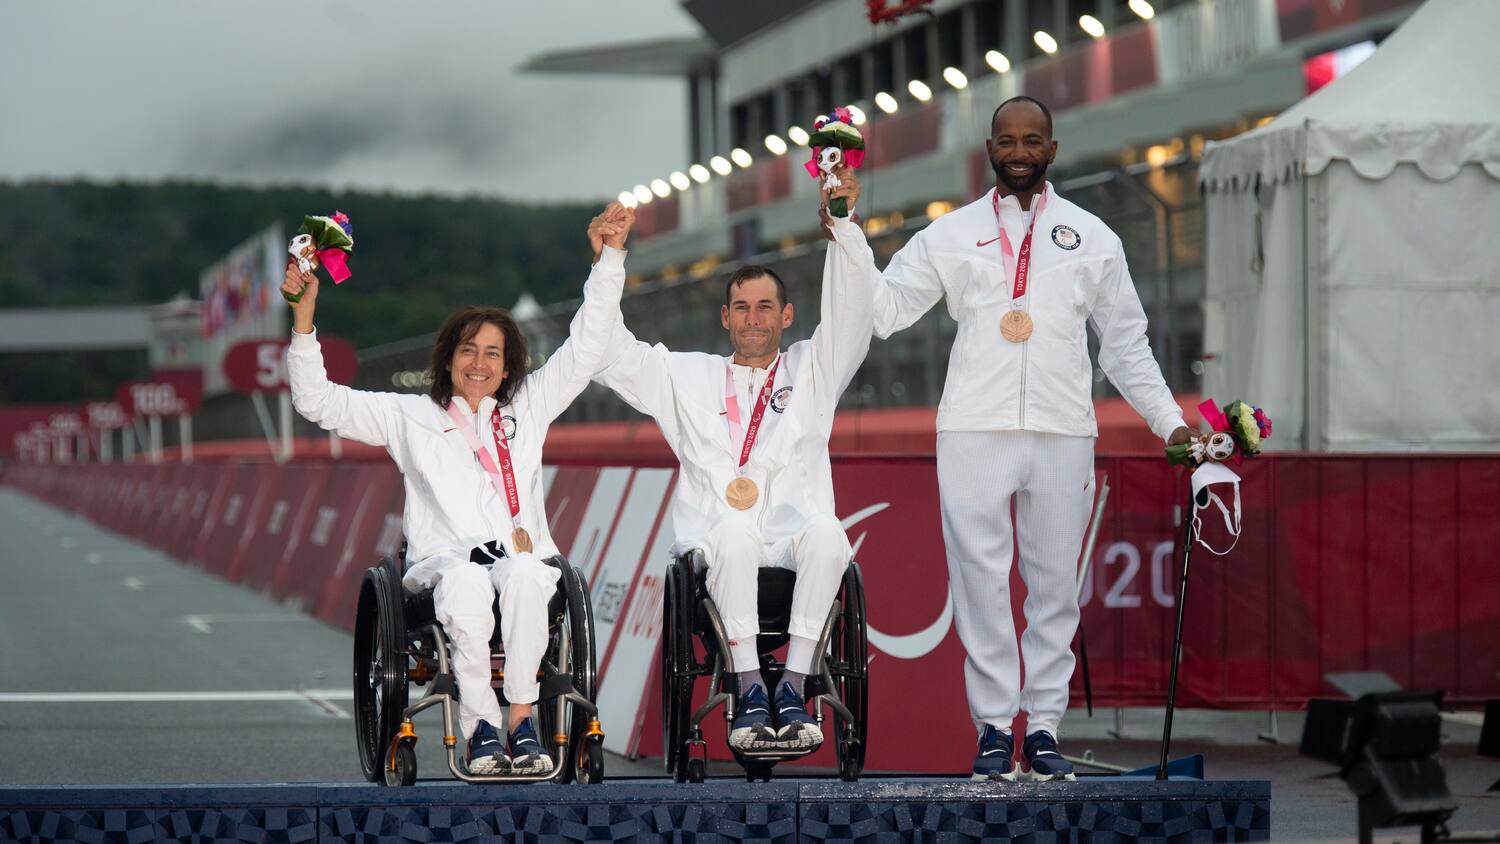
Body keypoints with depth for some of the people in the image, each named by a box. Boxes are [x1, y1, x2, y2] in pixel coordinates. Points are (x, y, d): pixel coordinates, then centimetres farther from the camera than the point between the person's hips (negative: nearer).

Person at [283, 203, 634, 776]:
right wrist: (304, 319, 4)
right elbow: (317, 401, 15)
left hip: (519, 553, 1)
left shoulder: (527, 408, 24)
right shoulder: (409, 416, 20)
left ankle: (520, 715, -33)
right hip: (442, 558, -1)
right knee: (466, 585, -39)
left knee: (525, 575, -37)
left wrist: (608, 260, 14)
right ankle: (480, 725, -34)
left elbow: (586, 348, 21)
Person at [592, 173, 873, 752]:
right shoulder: (687, 376, 24)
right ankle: (750, 692, -35)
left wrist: (842, 228, -6)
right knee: (735, 530, -38)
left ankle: (792, 688, -33)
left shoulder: (811, 370, 22)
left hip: (793, 531, 0)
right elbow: (609, 358, 17)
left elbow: (851, 317, 7)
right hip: (714, 539, 0)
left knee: (825, 531, -36)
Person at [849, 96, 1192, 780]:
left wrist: (1169, 421, 10)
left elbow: (1125, 344, 17)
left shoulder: (1092, 238, 13)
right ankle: (993, 727, 1)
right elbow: (886, 310, 6)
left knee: (1055, 582, 1)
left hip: (1063, 433, 1)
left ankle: (1044, 726, 7)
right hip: (974, 432, -1)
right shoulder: (951, 235, 11)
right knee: (980, 579, -5)